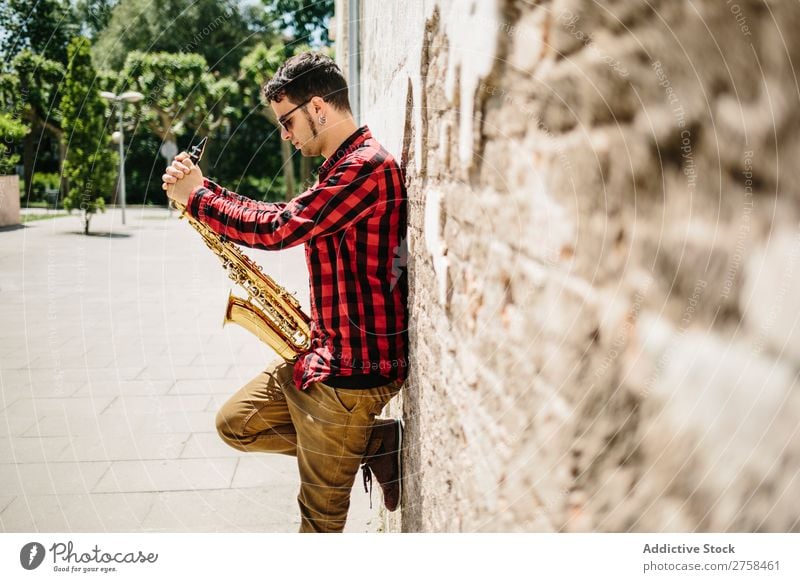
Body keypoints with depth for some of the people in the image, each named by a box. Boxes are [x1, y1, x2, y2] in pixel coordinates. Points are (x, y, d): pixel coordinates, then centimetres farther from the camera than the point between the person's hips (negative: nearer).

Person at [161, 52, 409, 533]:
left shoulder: (368, 166, -20)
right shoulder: (342, 166, 15)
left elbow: (275, 228, -22)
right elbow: (284, 215, 16)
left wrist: (195, 196, -7)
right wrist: (199, 184, 7)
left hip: (353, 366, -10)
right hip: (321, 351, 10)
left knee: (321, 513, 2)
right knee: (236, 424, 16)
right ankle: (375, 442, 11)